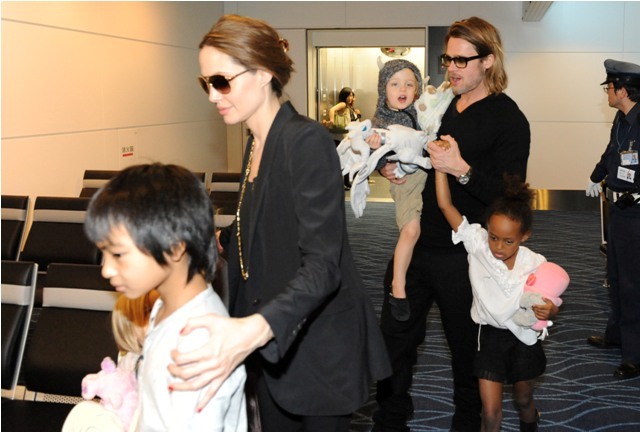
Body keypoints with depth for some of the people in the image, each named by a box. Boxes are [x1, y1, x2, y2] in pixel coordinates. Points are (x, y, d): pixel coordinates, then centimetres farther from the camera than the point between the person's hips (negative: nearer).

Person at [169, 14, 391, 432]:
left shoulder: (307, 140, -21)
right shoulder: (257, 145, 6)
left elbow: (322, 264, -32)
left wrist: (255, 329, -46)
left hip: (320, 347, -8)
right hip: (272, 342, 8)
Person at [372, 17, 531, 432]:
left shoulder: (508, 120, -9)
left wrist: (461, 169, -28)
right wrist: (390, 167, 0)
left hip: (462, 256, -6)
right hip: (415, 243, 6)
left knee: (466, 349, 12)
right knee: (395, 336, 13)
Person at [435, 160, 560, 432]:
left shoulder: (535, 264, -15)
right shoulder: (477, 243, -17)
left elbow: (550, 304, -3)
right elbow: (445, 205, -22)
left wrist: (549, 310, -26)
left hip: (525, 338, 1)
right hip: (491, 337, -1)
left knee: (524, 400, 23)